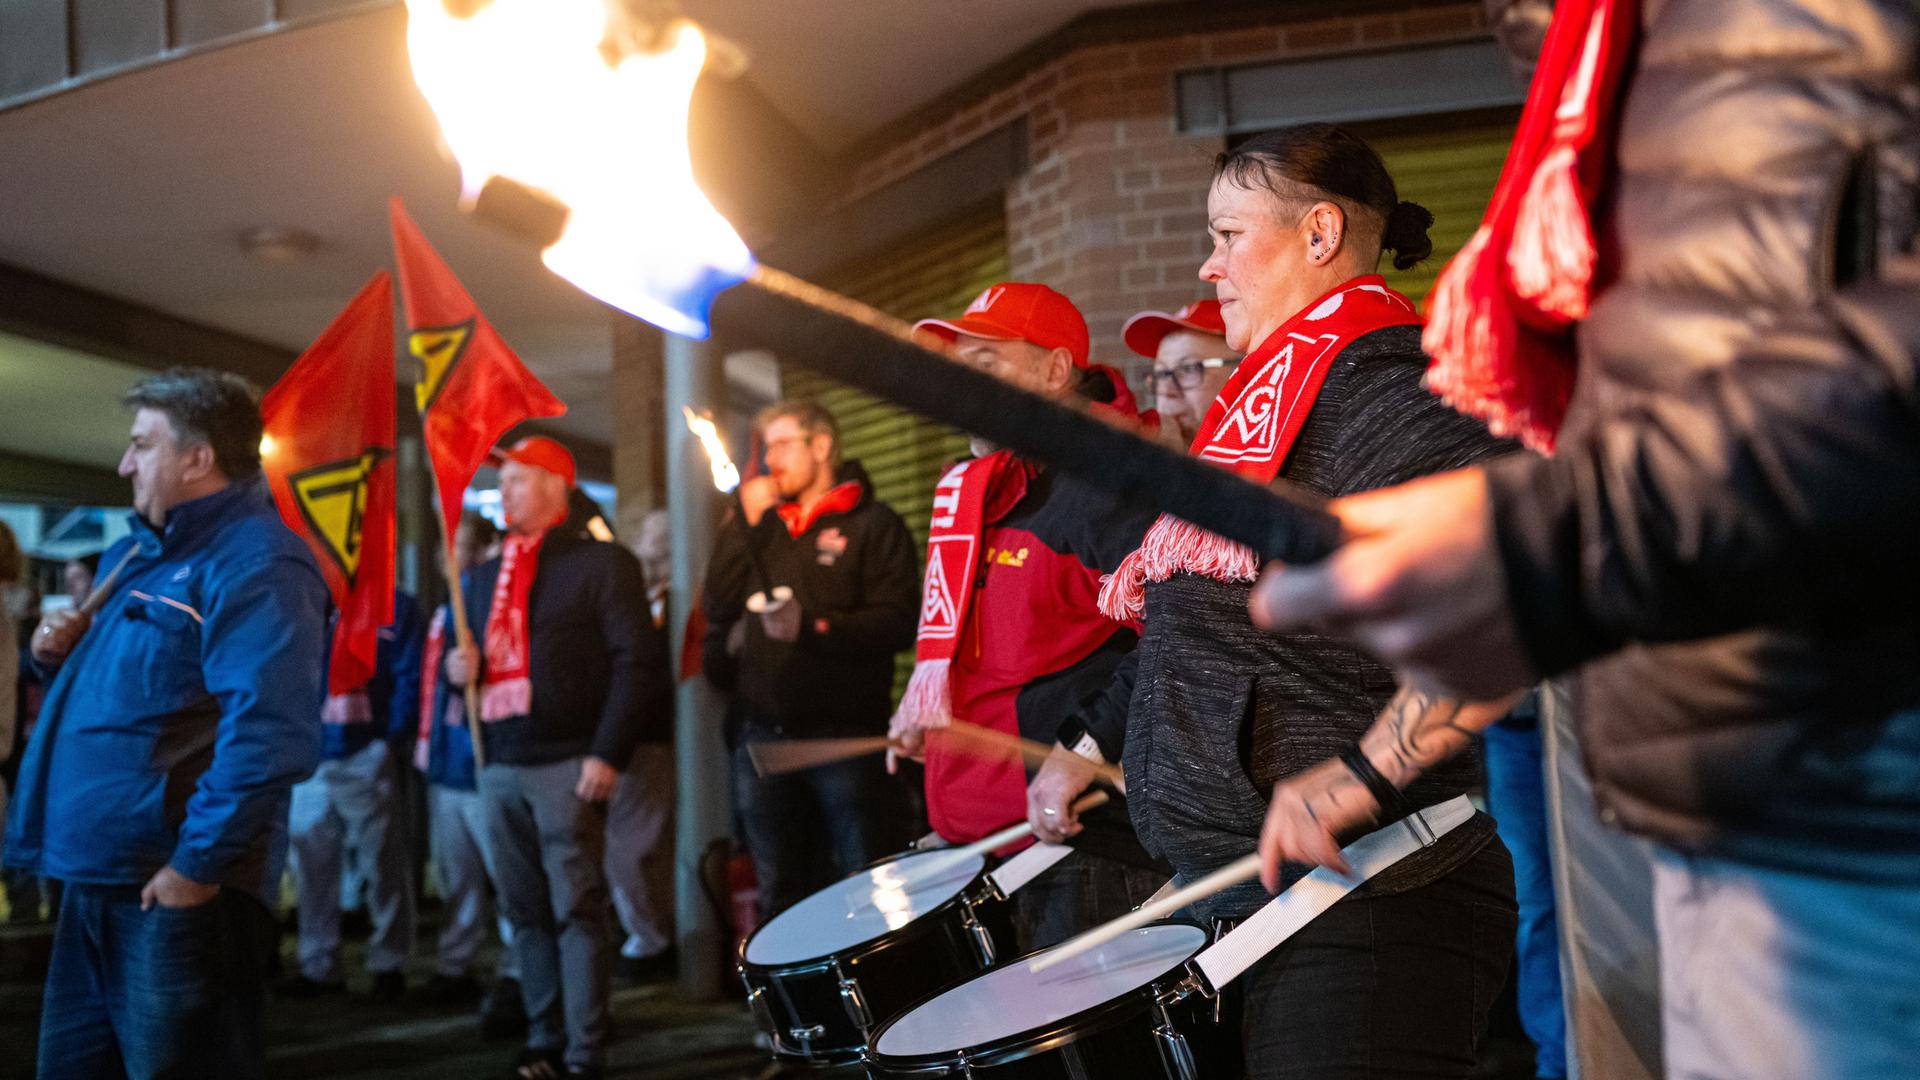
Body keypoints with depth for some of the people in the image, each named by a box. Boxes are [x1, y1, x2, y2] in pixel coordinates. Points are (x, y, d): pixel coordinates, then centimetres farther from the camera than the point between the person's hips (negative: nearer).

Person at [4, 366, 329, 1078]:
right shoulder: (140, 552, 16)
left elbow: (269, 738, -27)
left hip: (176, 890, -10)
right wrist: (65, 655, 7)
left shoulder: (254, 563, -17)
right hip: (96, 878, 10)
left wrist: (198, 864, -24)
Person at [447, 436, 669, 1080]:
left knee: (576, 909, -6)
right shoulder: (483, 577, 20)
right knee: (525, 913, 8)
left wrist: (606, 753, -14)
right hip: (499, 766, 6)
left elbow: (636, 660, -7)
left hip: (567, 764, -6)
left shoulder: (601, 563, 0)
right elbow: (465, 656, 29)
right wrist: (457, 668, 3)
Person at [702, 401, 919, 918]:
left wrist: (815, 626, -21)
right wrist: (745, 522, -1)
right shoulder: (762, 530, 18)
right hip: (763, 735, 6)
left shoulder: (872, 524, 1)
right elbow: (718, 605, 4)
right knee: (781, 894, 13)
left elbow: (897, 623, -11)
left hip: (843, 735, -5)